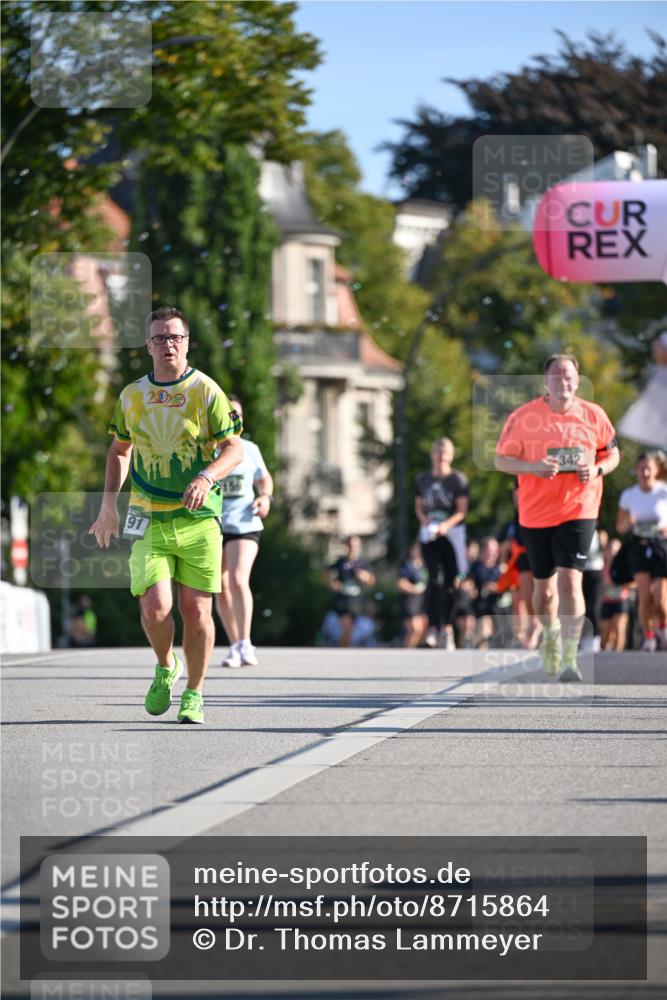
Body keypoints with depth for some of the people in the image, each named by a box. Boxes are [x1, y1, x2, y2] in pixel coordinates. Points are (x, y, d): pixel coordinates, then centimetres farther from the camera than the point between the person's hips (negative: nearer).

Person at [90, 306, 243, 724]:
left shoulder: (207, 391, -2)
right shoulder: (132, 396, 8)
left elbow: (235, 448, -6)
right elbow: (119, 449, 23)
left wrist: (207, 477, -26)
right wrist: (109, 502, 13)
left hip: (199, 520, -2)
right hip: (148, 519, 2)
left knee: (196, 610, -2)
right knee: (155, 607, -12)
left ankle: (194, 693, 16)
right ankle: (166, 668, 18)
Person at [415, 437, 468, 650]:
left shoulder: (458, 479, -1)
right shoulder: (422, 480, 9)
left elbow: (462, 510, -5)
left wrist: (446, 525, -21)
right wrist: (424, 520, -6)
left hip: (450, 534, -1)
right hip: (428, 535, 1)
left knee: (450, 582, 3)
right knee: (435, 578, -15)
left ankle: (447, 626, 20)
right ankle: (433, 628, -17)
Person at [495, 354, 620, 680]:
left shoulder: (593, 416, 0)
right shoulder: (523, 417, -4)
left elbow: (612, 453, 13)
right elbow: (501, 459, -2)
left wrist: (598, 469, -9)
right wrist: (532, 467, -20)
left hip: (579, 510, -1)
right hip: (535, 513, 1)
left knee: (569, 580, -16)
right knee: (544, 585, 13)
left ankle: (569, 659, -18)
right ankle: (551, 634, 44)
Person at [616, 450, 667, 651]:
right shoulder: (628, 495, 1)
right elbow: (620, 527, 8)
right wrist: (628, 523, -14)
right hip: (639, 546, 1)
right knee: (645, 595, -14)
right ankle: (648, 636, 2)